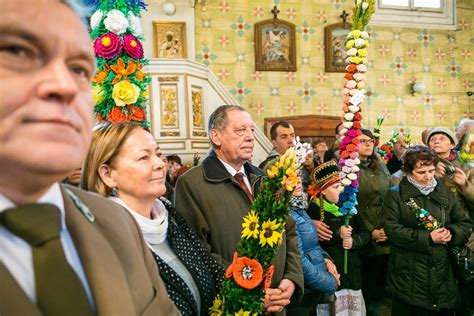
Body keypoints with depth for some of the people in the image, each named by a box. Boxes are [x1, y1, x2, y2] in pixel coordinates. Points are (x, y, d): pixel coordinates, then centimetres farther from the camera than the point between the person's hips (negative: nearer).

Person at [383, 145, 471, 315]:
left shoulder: (444, 193, 11)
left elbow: (465, 224, 12)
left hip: (441, 273, 4)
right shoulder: (395, 194, -3)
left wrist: (450, 233, -11)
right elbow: (391, 229, -13)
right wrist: (428, 238, -18)